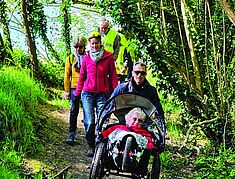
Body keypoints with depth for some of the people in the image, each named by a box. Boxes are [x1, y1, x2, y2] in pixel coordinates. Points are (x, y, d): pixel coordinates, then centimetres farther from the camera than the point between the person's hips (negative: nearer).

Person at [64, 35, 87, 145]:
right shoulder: (70, 58, 9)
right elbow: (67, 75, 9)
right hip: (74, 88, 1)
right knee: (74, 111, 1)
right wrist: (67, 90, 3)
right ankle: (71, 134, 5)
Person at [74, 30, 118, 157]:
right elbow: (82, 77, 16)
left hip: (103, 94, -1)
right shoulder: (86, 58, 7)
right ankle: (91, 146, 9)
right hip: (88, 93, 1)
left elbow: (113, 76, 6)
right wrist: (77, 93, 15)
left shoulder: (108, 57, 3)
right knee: (89, 122, -6)